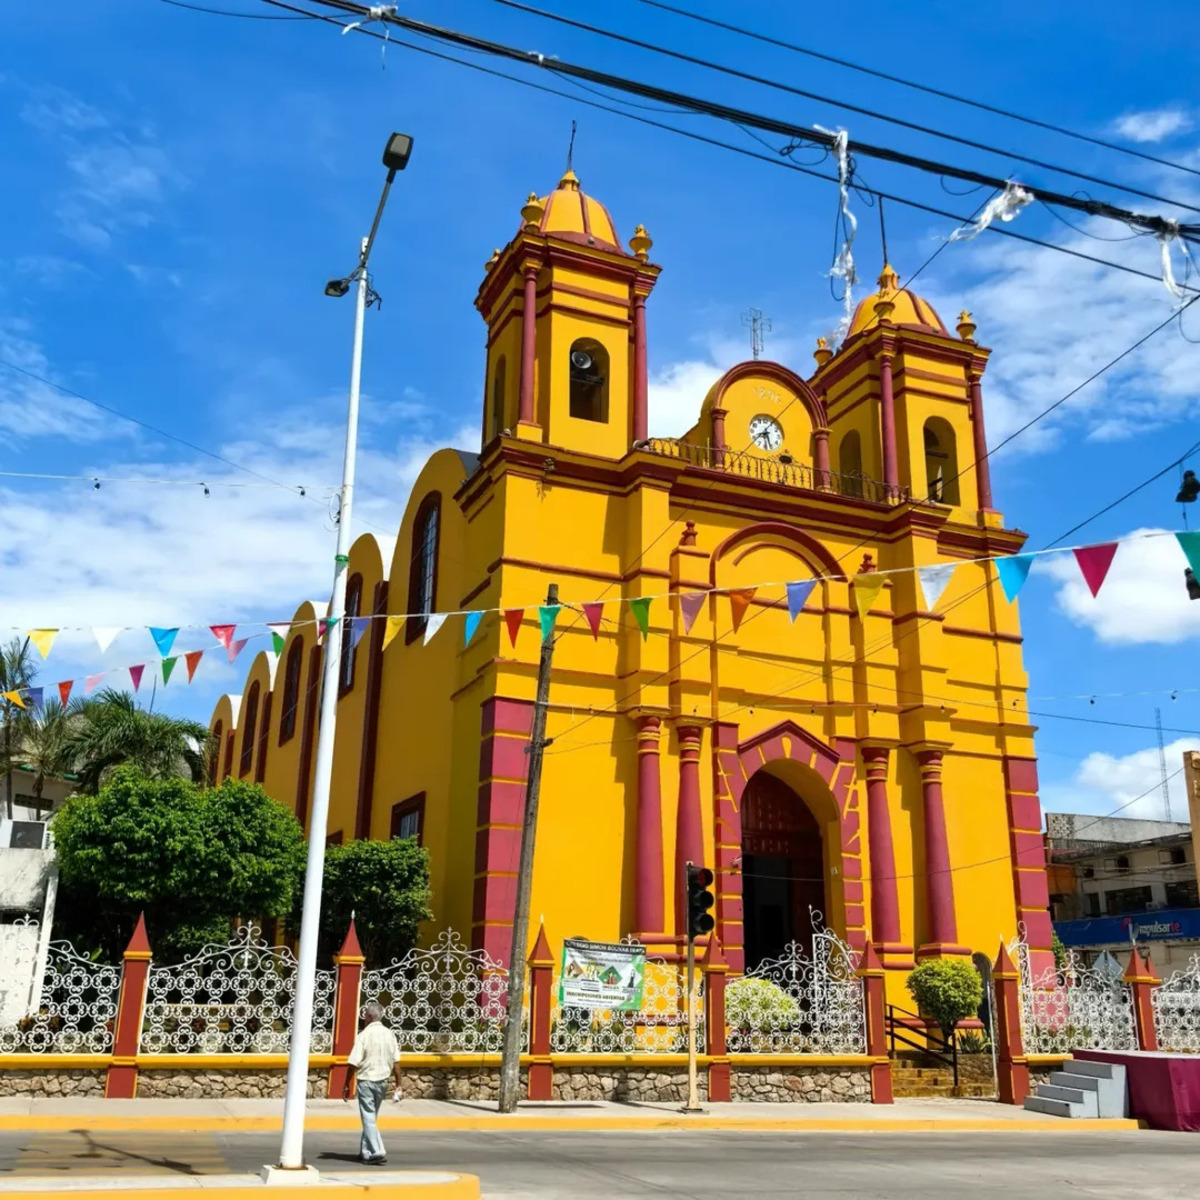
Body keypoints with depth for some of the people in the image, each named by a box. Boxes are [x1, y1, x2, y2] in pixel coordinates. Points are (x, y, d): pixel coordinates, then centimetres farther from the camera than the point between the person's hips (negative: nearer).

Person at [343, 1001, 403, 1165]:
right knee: (370, 1116, 19)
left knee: (368, 1118, 0)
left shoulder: (364, 1035, -12)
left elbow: (354, 1063, -14)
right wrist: (398, 1085, 7)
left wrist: (347, 1085, -5)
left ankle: (377, 1152, -10)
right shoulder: (389, 1034, 2)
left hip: (366, 1081, -5)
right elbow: (396, 1062, 2)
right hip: (382, 1082, 5)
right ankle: (365, 1151, 27)